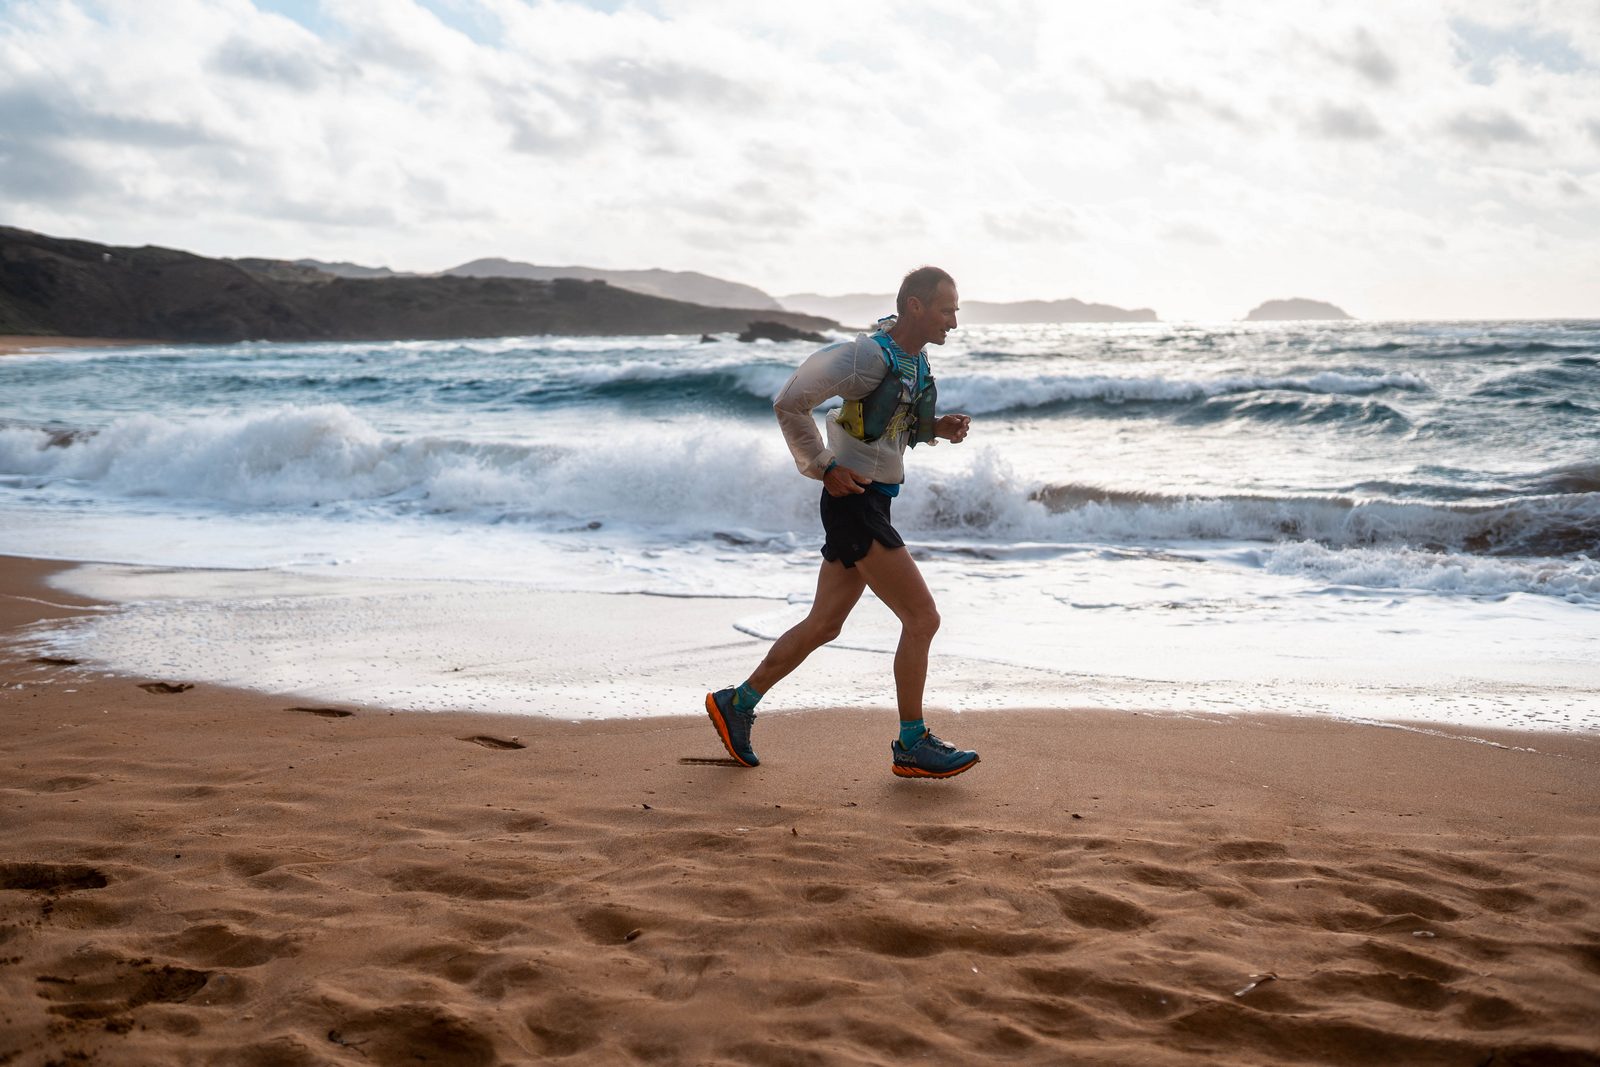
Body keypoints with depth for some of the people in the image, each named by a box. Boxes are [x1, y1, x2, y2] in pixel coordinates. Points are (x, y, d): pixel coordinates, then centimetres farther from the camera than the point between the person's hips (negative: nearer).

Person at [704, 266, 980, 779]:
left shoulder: (916, 360, 12)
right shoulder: (869, 355, -17)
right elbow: (790, 403, -16)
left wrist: (938, 427, 7)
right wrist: (824, 468, -14)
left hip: (870, 504, 10)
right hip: (854, 502, -10)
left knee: (823, 625, 14)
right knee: (921, 618, -8)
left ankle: (737, 703, 24)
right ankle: (912, 746, 2)